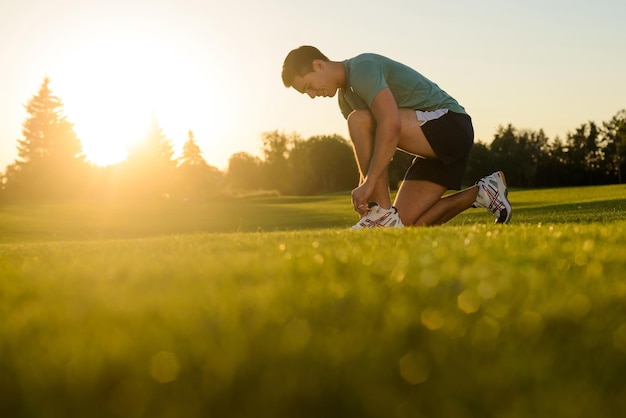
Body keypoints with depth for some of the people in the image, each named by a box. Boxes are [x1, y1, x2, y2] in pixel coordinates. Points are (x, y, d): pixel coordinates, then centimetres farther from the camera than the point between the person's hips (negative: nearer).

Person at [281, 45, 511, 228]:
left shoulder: (362, 68, -16)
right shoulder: (345, 98, 15)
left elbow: (391, 125, -31)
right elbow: (367, 152, 16)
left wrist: (369, 184, -32)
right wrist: (364, 195, 4)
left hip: (449, 123, -10)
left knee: (360, 121, -24)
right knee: (405, 224, 3)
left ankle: (384, 213, -21)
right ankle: (481, 193, 14)